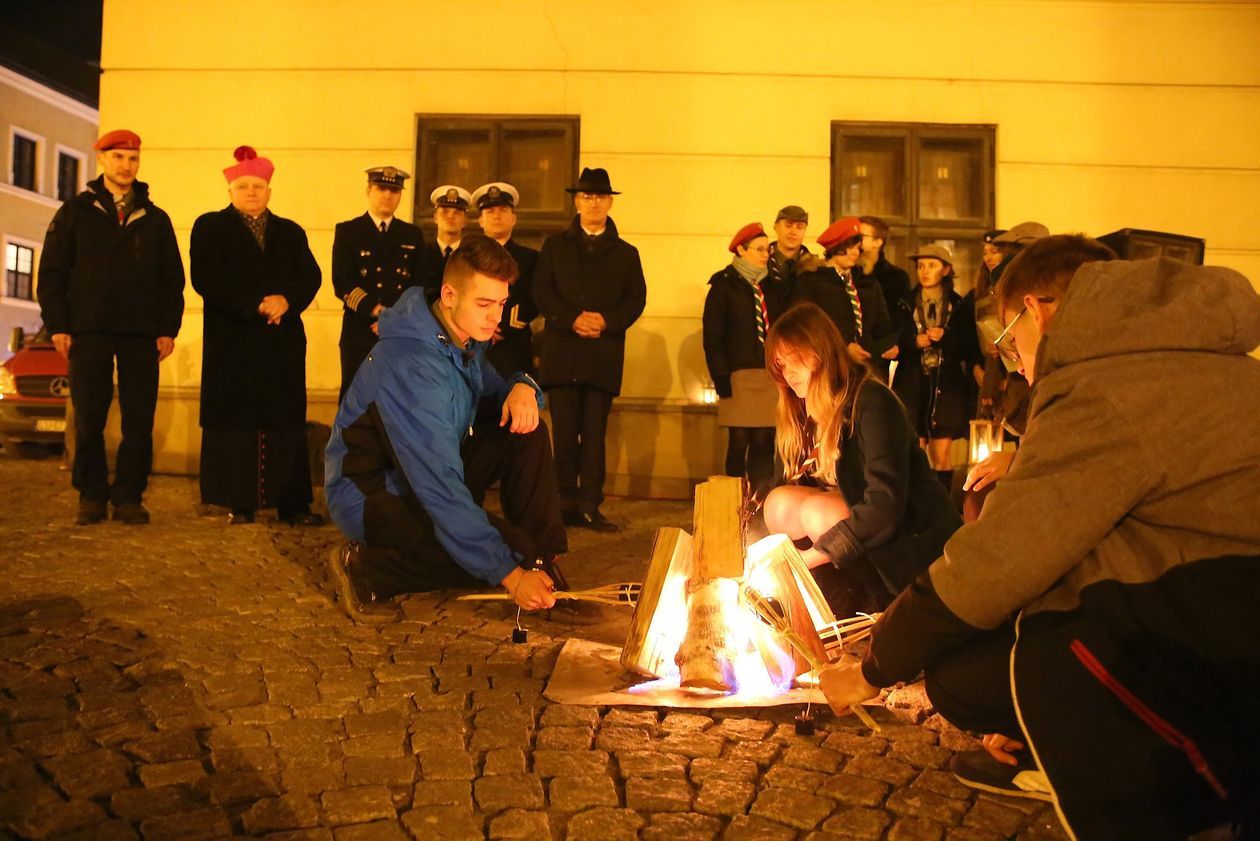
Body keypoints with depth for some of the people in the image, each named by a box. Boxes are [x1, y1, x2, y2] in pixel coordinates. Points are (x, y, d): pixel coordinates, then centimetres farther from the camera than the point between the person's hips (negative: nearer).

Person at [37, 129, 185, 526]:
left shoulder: (155, 219, 13)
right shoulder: (75, 212, 10)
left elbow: (173, 278, 11)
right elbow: (52, 271, 6)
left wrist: (168, 328, 1)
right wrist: (58, 325, -3)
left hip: (142, 334, 1)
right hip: (88, 332, -1)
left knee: (139, 420, -1)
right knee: (88, 419, 1)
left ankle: (129, 497, 7)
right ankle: (92, 496, 11)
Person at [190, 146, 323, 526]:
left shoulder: (291, 232, 18)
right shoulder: (209, 227, 8)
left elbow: (310, 277, 5)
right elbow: (206, 280, -6)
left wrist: (286, 301, -15)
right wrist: (256, 306, -15)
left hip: (283, 343, 3)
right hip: (232, 342, -2)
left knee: (286, 420, 1)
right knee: (236, 420, -2)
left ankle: (292, 503, 4)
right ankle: (239, 504, 4)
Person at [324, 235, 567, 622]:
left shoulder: (461, 337, -2)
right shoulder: (410, 365, -30)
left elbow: (490, 394, 13)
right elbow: (440, 485, -35)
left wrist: (522, 387, -15)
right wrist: (510, 574, -36)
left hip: (429, 473, 9)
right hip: (369, 492, -9)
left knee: (528, 431, -7)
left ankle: (543, 562, -3)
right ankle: (362, 567, -10)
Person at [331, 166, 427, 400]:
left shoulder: (413, 235, 14)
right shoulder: (347, 231, 6)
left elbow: (419, 286, 8)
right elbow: (343, 285, -5)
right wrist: (380, 312, -15)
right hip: (359, 335, -2)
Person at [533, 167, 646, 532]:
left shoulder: (626, 253, 15)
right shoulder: (555, 245, 15)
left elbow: (636, 299, 6)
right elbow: (542, 291, 4)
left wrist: (606, 321, -12)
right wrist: (572, 320, -12)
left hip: (604, 355, 0)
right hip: (561, 352, 0)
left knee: (595, 433, -2)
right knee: (564, 432, 0)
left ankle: (590, 506, 1)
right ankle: (569, 503, 7)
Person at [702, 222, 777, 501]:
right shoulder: (724, 286, 2)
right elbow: (712, 337, -4)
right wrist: (722, 378, -12)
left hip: (768, 376, 4)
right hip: (739, 376, -4)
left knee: (764, 443, 1)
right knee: (739, 442, -3)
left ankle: (762, 502, 7)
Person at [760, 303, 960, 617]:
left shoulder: (872, 402, -20)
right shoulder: (807, 413, 6)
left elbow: (885, 509, -28)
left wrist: (804, 557, -25)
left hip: (913, 542, -7)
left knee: (815, 511, -25)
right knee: (780, 502, -11)